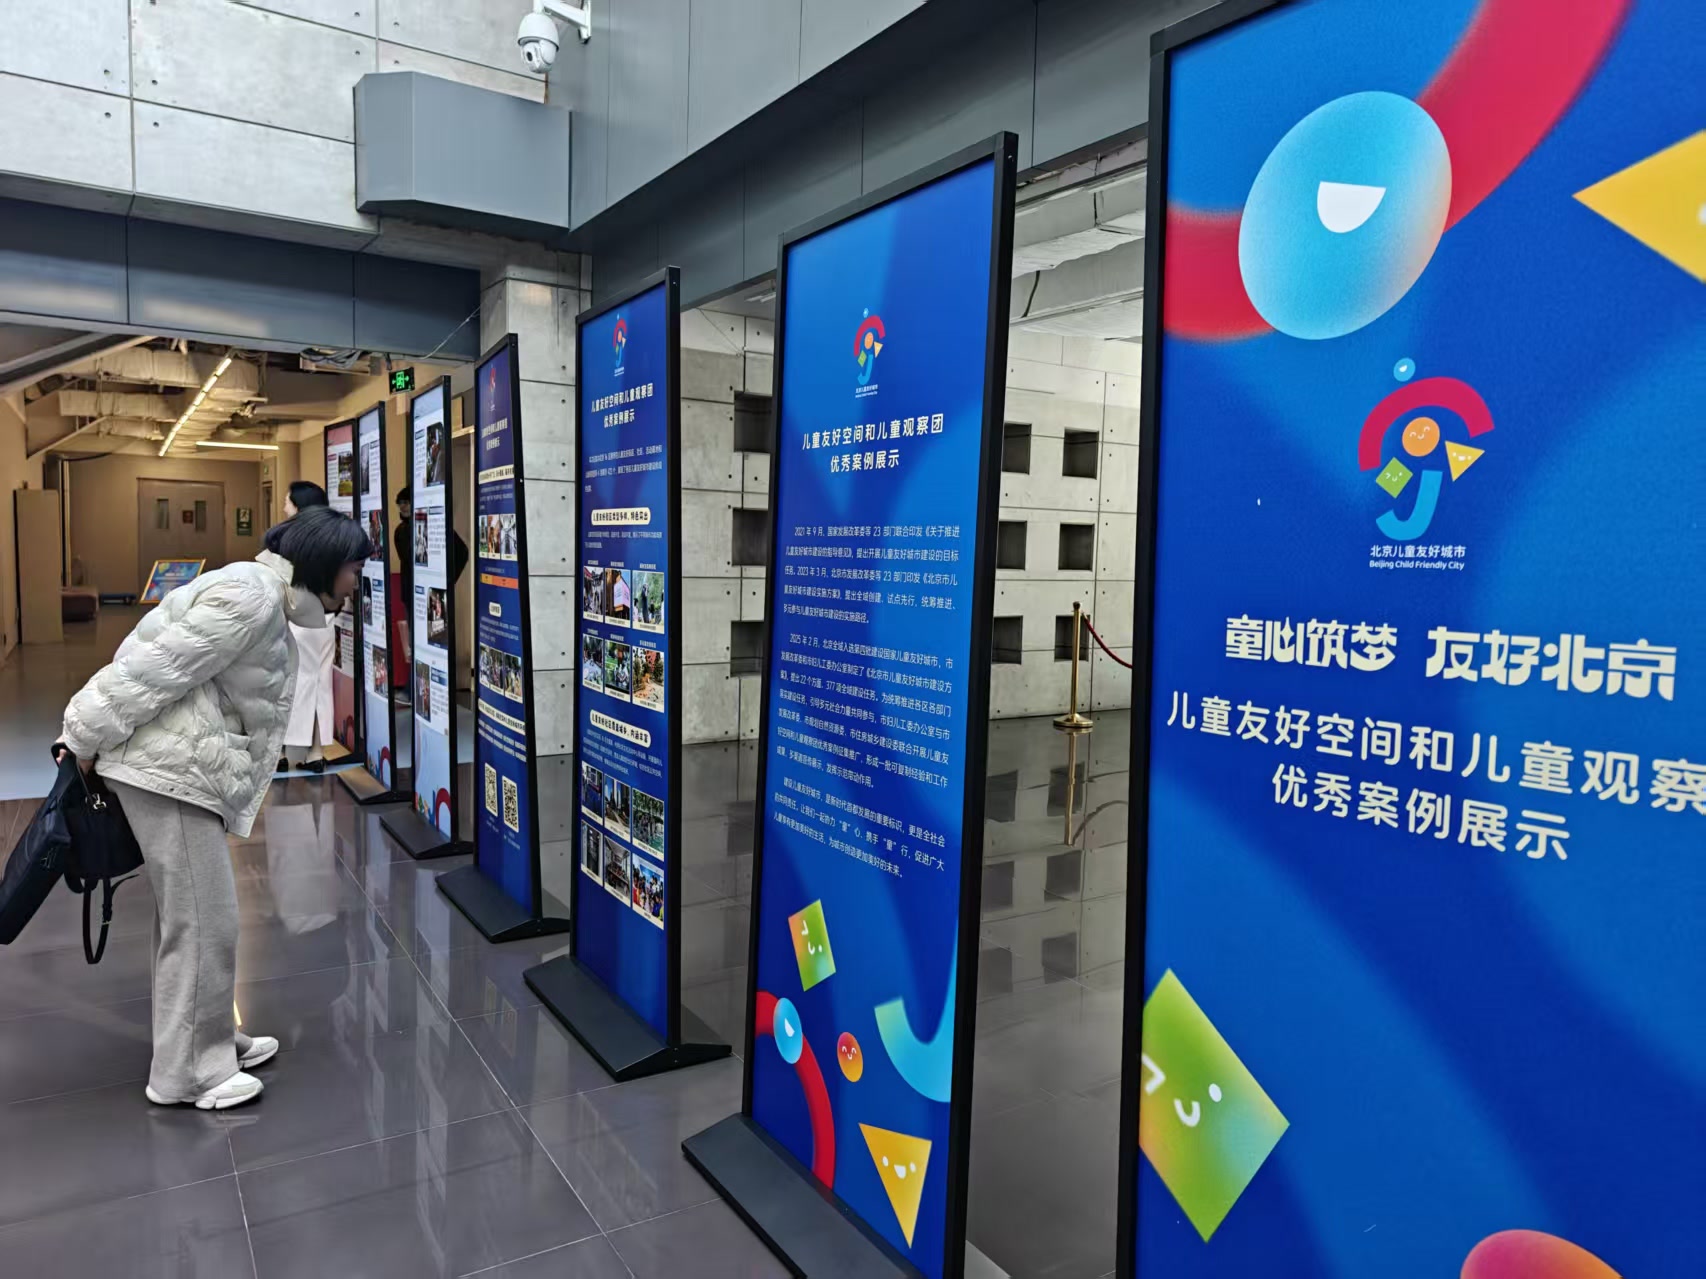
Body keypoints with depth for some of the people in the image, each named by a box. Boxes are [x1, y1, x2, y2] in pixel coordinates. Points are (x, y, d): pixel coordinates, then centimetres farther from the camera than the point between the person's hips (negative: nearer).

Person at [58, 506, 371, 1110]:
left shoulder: (269, 603, 17)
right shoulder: (250, 596, -19)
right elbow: (154, 672, -20)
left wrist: (89, 736, 19)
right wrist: (85, 743, -13)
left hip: (188, 771, 11)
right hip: (168, 771, -11)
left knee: (193, 918, 18)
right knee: (204, 925, -4)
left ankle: (210, 1039, 30)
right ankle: (187, 1073, 9)